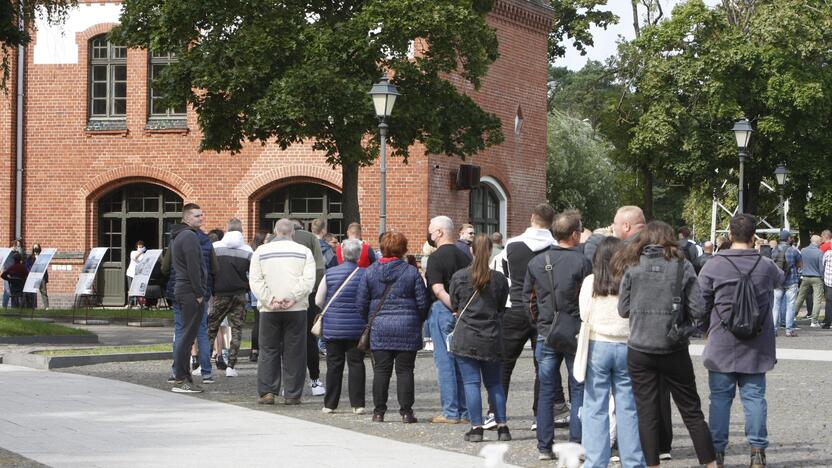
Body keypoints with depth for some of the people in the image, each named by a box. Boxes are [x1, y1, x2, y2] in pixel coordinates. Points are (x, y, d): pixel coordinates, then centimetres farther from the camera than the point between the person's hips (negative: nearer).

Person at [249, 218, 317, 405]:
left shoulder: (261, 251, 6)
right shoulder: (304, 251, 3)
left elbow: (255, 280, -1)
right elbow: (308, 280, -7)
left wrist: (269, 300, -6)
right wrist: (292, 298, -9)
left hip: (269, 310, 1)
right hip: (297, 309, -1)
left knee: (268, 350, 8)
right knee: (294, 352, 4)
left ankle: (266, 392, 4)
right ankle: (292, 394, 5)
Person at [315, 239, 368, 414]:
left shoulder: (330, 273, -3)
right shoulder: (364, 274, -8)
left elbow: (318, 301, 2)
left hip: (333, 326, 1)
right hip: (357, 326, -1)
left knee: (334, 364, 8)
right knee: (356, 363, 5)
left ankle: (330, 404, 11)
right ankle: (358, 404, 2)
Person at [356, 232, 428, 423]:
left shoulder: (370, 272, 2)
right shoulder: (411, 272, -3)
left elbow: (361, 303, 4)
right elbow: (422, 302, -2)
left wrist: (369, 321, 19)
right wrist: (418, 321, 15)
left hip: (379, 328, 1)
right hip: (407, 328, -1)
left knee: (381, 370, 5)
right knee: (404, 371, 3)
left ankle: (379, 411, 6)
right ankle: (406, 411, 3)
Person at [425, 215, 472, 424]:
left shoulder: (436, 257, -10)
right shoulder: (463, 256, 11)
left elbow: (438, 290, -20)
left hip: (442, 310, -7)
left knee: (445, 362, -2)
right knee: (461, 362, 11)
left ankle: (450, 412, -2)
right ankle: (465, 411, 14)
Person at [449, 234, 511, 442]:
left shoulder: (459, 277, -6)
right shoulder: (499, 279, -3)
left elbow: (454, 308, 4)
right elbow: (502, 309, 8)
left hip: (466, 338, -2)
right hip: (492, 338, 2)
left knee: (471, 382, 1)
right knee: (494, 383, 13)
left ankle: (476, 427, -1)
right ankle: (502, 426, 11)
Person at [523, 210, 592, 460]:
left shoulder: (536, 262, 2)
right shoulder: (581, 261, -11)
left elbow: (527, 298, 9)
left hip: (546, 333, 4)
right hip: (575, 334, -3)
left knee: (546, 390, 9)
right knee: (578, 390, 5)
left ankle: (545, 446, 10)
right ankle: (576, 445, 3)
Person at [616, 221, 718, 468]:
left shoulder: (632, 267, -1)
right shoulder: (682, 265, -3)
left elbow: (623, 310, 1)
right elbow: (698, 310, -6)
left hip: (640, 350, 0)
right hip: (674, 349, 0)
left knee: (646, 413, 7)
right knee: (692, 411, 10)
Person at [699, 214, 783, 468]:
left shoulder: (713, 266, -8)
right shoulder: (766, 266, -2)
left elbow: (700, 303, -3)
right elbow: (780, 278, 22)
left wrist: (708, 329, 14)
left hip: (721, 344, -1)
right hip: (756, 347, 1)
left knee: (720, 397, 6)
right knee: (754, 396, 7)